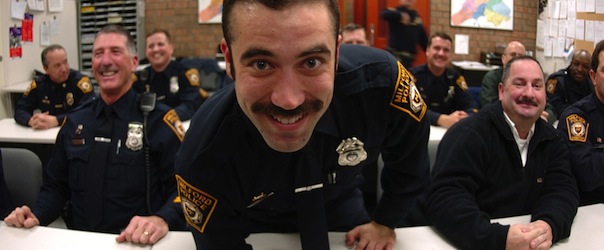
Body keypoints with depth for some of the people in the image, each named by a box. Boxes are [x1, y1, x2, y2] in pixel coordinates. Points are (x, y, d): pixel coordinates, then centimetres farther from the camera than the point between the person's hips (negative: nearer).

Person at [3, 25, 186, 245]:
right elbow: (57, 186, 20)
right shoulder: (75, 121, 13)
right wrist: (36, 216, 1)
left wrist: (162, 220, -29)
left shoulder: (158, 119, -4)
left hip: (135, 242, -3)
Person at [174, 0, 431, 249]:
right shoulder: (204, 159, -38)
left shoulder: (380, 81, -34)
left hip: (341, 206, 2)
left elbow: (409, 162, -11)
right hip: (258, 227, -1)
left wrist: (385, 222, -1)